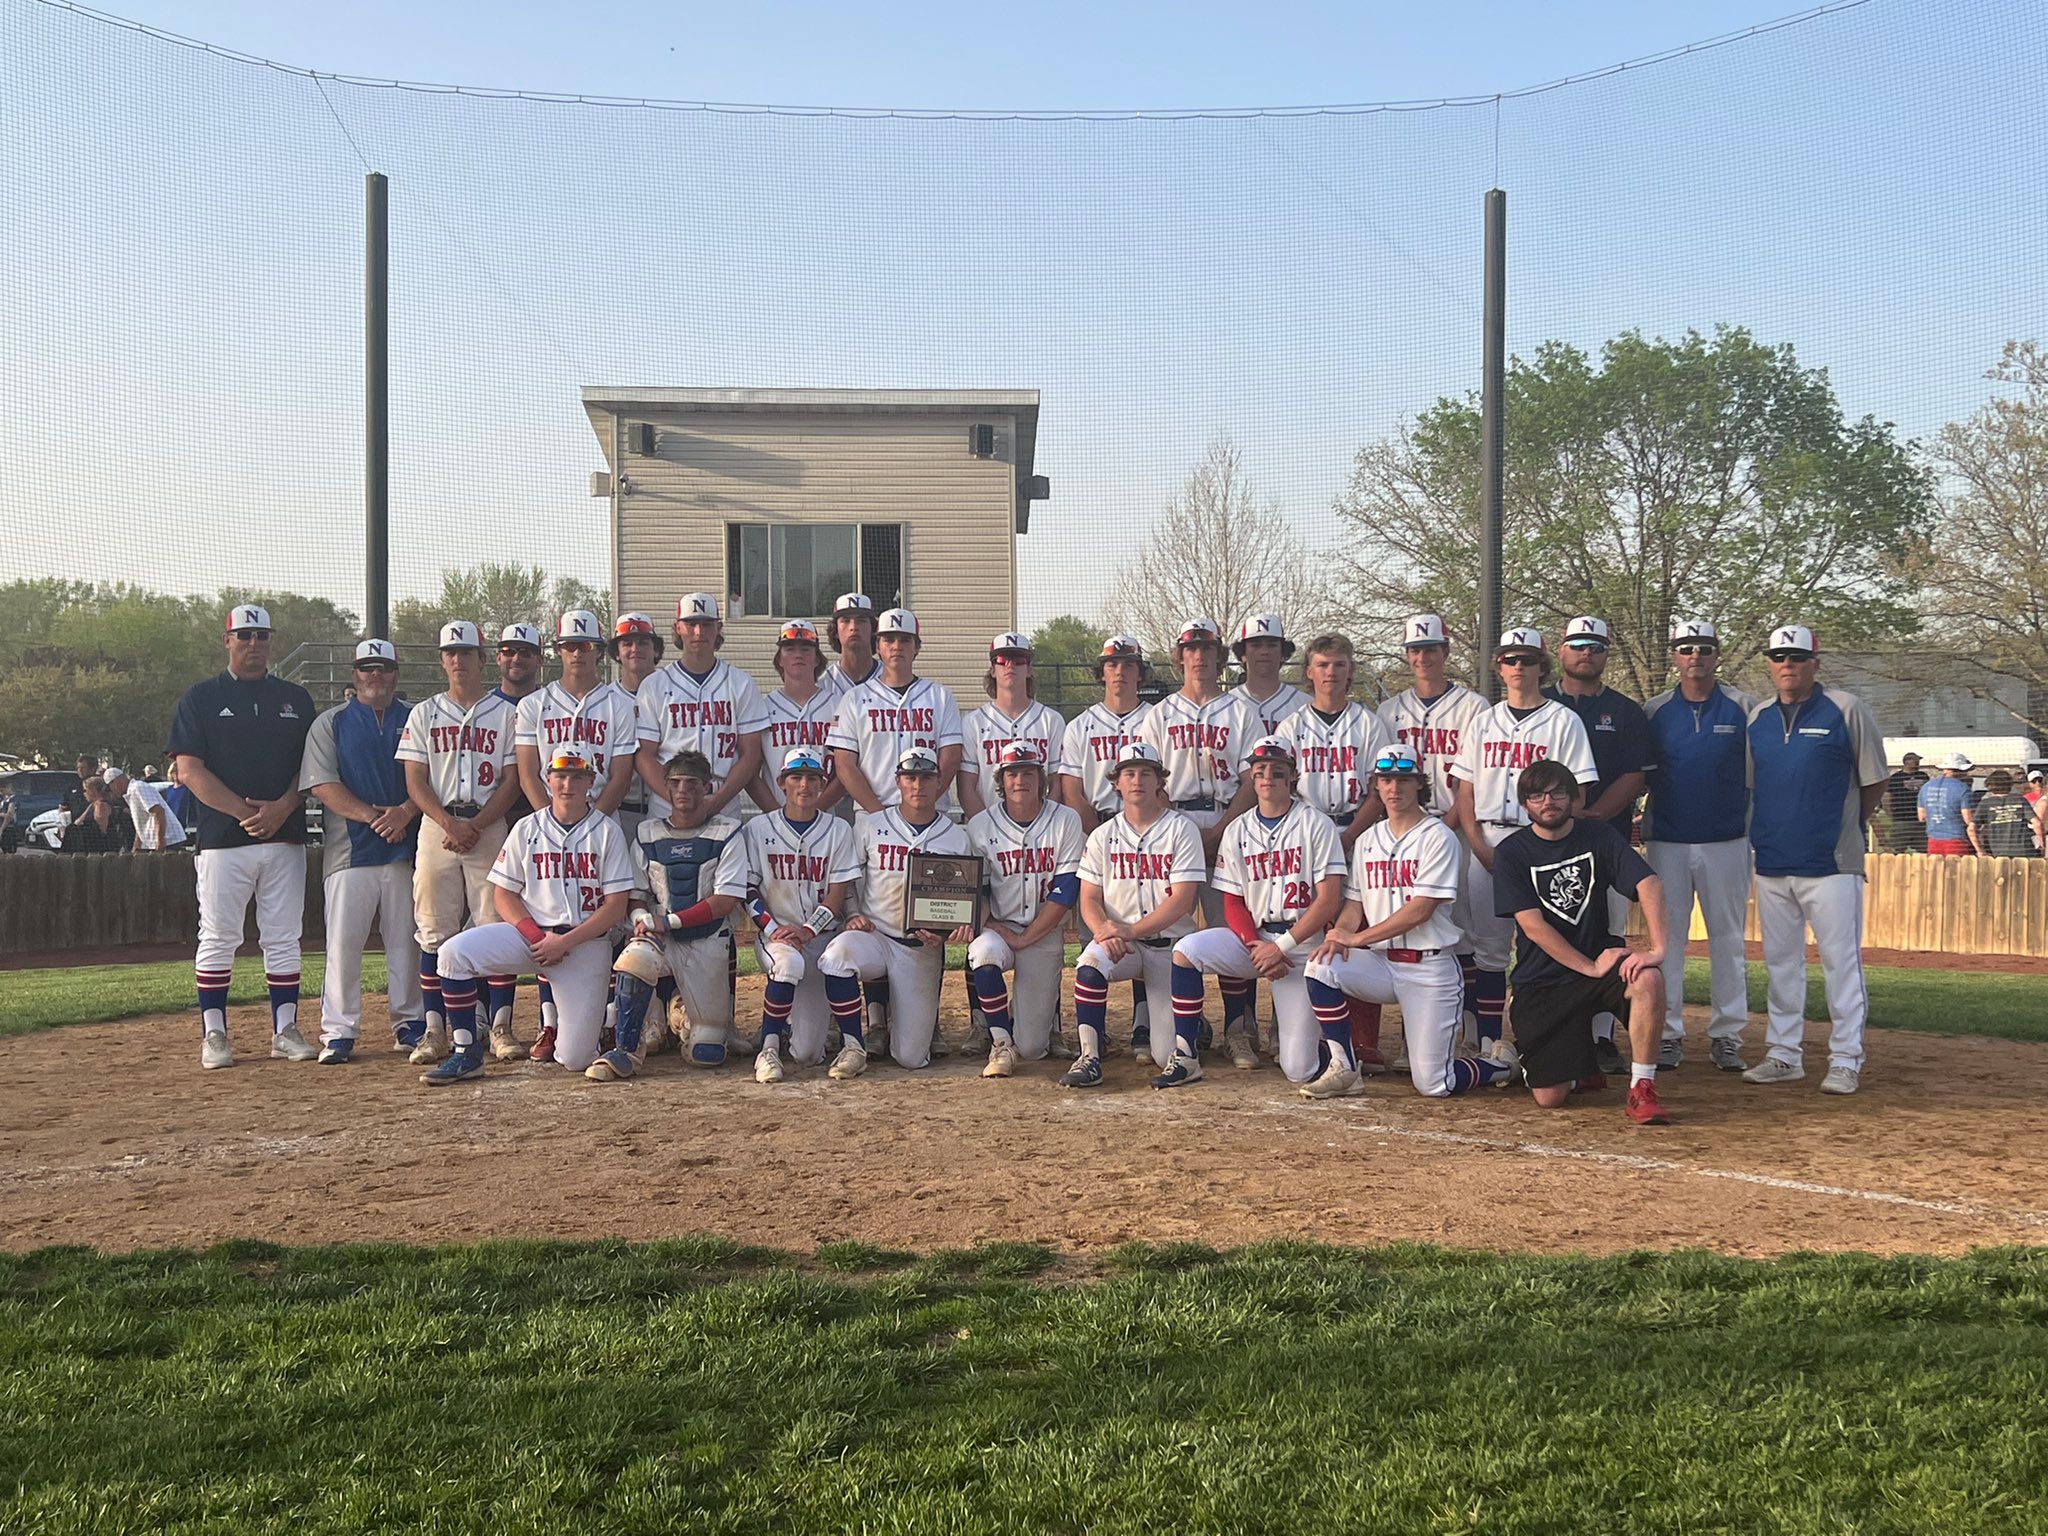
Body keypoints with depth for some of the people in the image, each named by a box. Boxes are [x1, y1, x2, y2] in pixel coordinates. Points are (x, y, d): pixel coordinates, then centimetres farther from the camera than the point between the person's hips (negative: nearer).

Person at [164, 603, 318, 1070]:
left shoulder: (295, 699, 12)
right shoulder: (200, 698, 4)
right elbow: (189, 771, -5)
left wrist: (281, 809, -11)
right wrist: (245, 811, -16)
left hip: (285, 838, 3)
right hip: (223, 840, -2)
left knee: (284, 939, 4)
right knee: (218, 939, 0)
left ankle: (285, 1031, 10)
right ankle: (213, 1035, 7)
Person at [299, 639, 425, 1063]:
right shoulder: (330, 723, 9)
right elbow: (322, 785, -2)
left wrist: (405, 813, -14)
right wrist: (371, 815, -14)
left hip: (406, 848, 2)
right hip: (350, 850, -1)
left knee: (406, 940, 5)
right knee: (343, 941, -5)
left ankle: (410, 1023, 14)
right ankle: (338, 1032, -1)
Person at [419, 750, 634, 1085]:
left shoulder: (607, 832, 0)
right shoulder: (526, 830, 6)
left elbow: (616, 906, -5)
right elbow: (502, 895, 5)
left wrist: (565, 942, -15)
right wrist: (537, 937, -13)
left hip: (587, 940, -2)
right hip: (528, 930, 2)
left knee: (575, 1059, -11)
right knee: (454, 953, -26)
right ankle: (465, 1054, -13)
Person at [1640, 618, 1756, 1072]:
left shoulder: (1744, 709, 3)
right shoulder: (1653, 712, 5)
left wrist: (1754, 828, -3)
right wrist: (1642, 823, -3)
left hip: (1727, 842, 0)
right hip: (1666, 843, 1)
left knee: (1728, 939, 4)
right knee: (1665, 937, 3)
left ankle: (1726, 1035, 11)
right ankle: (1667, 1034, 10)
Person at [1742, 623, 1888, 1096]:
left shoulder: (1847, 711, -3)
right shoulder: (1757, 718, 11)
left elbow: (1874, 782, 2)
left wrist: (1846, 827, 6)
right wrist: (1765, 832, 11)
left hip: (1831, 862, -5)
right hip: (1771, 863, 5)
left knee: (1841, 961, -3)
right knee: (1780, 962, 11)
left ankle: (1845, 1061, 3)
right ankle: (1784, 1056, 19)